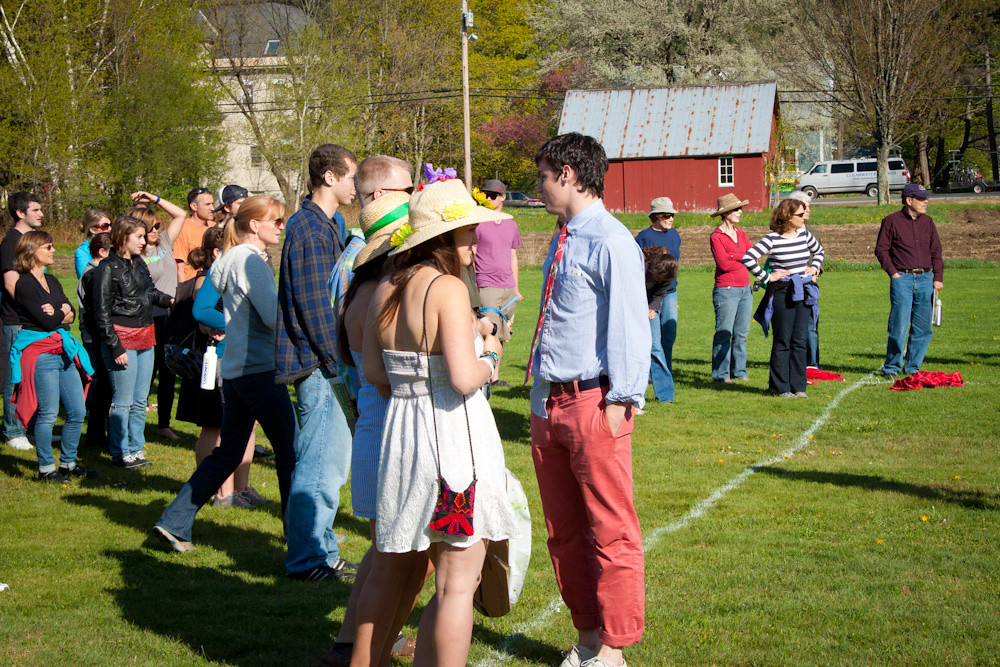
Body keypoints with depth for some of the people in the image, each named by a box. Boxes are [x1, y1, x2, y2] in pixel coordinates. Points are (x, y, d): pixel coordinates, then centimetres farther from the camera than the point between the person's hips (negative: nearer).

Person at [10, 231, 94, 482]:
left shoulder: (52, 281, 17)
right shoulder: (24, 285, -10)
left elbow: (71, 314, 9)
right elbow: (47, 321, -16)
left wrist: (56, 314, -10)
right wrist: (63, 312, 1)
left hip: (64, 351, 8)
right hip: (40, 353, -8)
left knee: (77, 411, 8)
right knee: (48, 413, -4)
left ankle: (68, 462, 20)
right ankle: (46, 468, 7)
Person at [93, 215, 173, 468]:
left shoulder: (138, 263, 11)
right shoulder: (108, 268, -10)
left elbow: (150, 291, 26)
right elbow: (102, 312, -11)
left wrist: (169, 300, 5)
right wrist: (115, 347, -15)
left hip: (145, 337, 7)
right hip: (122, 338, -7)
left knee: (140, 400, 12)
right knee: (123, 401, -1)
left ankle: (136, 449, 22)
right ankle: (121, 453, 9)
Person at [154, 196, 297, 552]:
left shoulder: (231, 261, 16)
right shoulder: (251, 261, -14)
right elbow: (275, 316, -21)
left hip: (235, 370, 9)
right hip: (260, 371, -9)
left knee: (227, 453, 13)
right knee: (289, 449, 0)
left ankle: (174, 523, 11)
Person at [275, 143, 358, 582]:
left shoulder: (327, 225, 18)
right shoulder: (309, 227, -15)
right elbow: (312, 304, -19)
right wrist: (338, 362, -18)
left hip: (329, 364, 10)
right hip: (318, 364, -10)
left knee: (332, 460, 15)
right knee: (320, 465, -6)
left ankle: (319, 550, 24)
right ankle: (308, 559, 0)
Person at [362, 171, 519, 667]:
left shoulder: (385, 290, 7)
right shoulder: (448, 288, -16)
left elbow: (372, 371, 14)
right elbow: (464, 379, -23)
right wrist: (489, 356, -3)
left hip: (399, 429, 8)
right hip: (453, 437, -8)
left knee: (398, 571, 19)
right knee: (456, 584, 1)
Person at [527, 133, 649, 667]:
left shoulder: (610, 242, -12)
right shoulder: (562, 242, 15)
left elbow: (629, 326, -15)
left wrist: (620, 401, -17)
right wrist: (542, 401, 19)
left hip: (593, 404, -9)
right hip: (550, 403, 9)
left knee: (610, 530, -1)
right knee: (563, 529, 15)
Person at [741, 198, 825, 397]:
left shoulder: (804, 235, 8)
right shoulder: (772, 239, -10)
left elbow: (819, 251, 29)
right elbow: (748, 258, -17)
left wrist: (814, 268, 12)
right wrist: (767, 277, -13)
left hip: (803, 293, 5)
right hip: (782, 293, -5)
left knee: (800, 340, 5)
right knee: (782, 341, 0)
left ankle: (797, 386, 12)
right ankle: (780, 387, 8)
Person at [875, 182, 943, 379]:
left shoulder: (927, 222, 14)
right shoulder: (891, 221, 1)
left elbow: (936, 251, 16)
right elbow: (881, 249, 2)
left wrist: (938, 278, 7)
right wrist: (892, 272, -7)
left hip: (925, 279, 4)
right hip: (902, 278, -4)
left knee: (922, 328, 3)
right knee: (899, 326, -8)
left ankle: (912, 368, 13)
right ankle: (891, 368, 5)